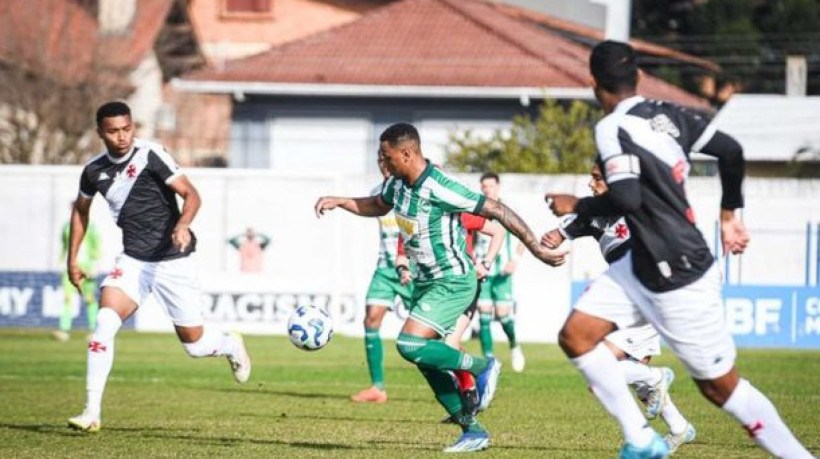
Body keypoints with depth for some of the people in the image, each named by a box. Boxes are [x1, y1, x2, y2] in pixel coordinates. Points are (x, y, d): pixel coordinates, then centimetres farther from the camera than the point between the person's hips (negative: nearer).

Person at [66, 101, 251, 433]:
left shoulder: (151, 156, -13)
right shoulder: (95, 170, 2)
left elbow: (191, 194, -16)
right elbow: (81, 209, 22)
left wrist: (183, 224, -36)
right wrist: (73, 258, 19)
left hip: (172, 260, -3)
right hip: (133, 260, 3)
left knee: (195, 344, 5)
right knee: (104, 322, -22)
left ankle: (232, 346, 43)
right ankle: (92, 412, -21)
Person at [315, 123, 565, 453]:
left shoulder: (441, 190, -25)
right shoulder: (397, 184, 1)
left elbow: (498, 211, -22)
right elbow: (377, 206, 25)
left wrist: (537, 250, -22)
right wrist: (339, 201, 10)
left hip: (452, 282, -9)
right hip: (425, 281, 9)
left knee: (410, 345, -22)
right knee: (426, 362, 7)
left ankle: (482, 367, -2)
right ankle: (473, 431, 16)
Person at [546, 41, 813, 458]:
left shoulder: (612, 129, -19)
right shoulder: (667, 115, 3)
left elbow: (627, 199, -31)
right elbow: (730, 151, 7)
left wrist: (577, 207, -12)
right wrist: (729, 214, 22)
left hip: (678, 281, -9)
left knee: (720, 386, 1)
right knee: (575, 337, 5)